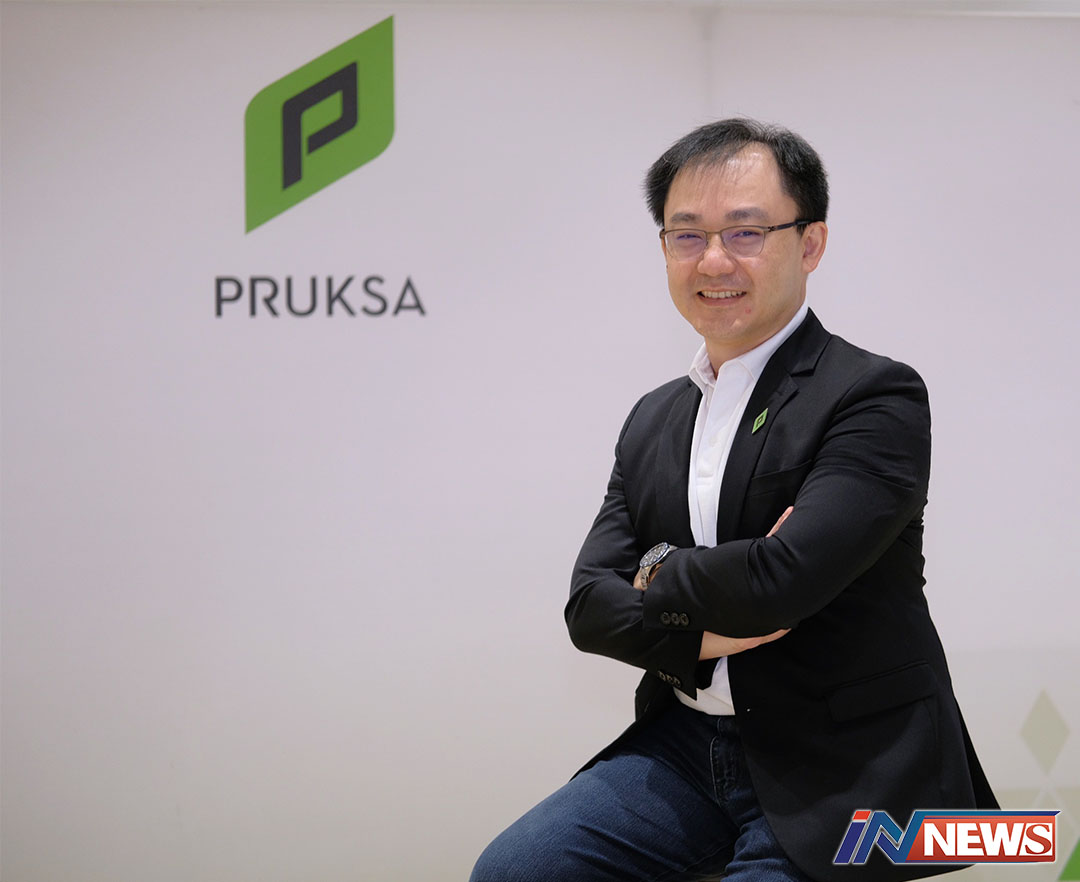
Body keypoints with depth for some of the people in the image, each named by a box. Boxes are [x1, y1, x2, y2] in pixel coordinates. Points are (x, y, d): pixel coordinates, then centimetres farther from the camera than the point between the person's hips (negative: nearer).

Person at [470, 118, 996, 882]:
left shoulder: (878, 398, -10)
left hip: (835, 777, -6)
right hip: (683, 749, 6)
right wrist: (699, 633, -14)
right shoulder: (654, 419, 13)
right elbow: (590, 604, 6)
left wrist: (661, 573, -3)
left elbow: (780, 579, -23)